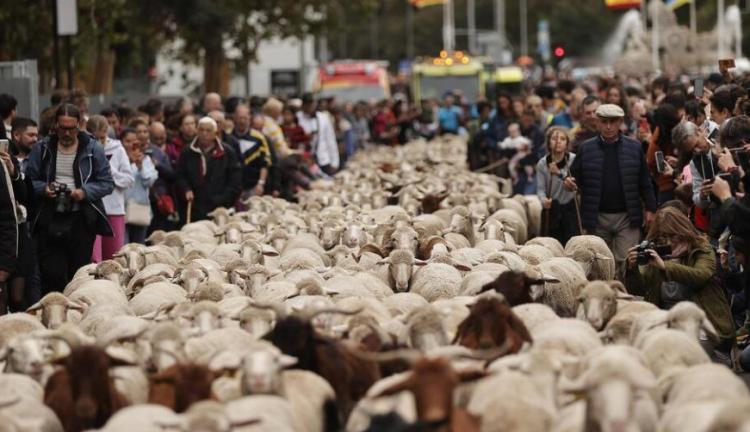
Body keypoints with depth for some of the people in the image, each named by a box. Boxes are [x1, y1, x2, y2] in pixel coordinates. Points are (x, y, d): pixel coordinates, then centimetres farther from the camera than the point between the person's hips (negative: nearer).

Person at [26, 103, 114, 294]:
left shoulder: (92, 148, 1)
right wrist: (44, 189, -11)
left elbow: (107, 183, 1)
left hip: (82, 221, -1)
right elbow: (29, 180, 10)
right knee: (52, 275, -4)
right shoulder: (42, 149, 6)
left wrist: (85, 192, -15)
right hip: (50, 221, 1)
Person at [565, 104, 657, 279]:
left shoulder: (634, 148, 4)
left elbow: (645, 182, 7)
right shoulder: (586, 149, 3)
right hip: (597, 217, 1)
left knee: (626, 262, -6)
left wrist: (650, 208, 4)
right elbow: (576, 177, 7)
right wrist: (570, 183, -16)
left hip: (627, 217, -1)